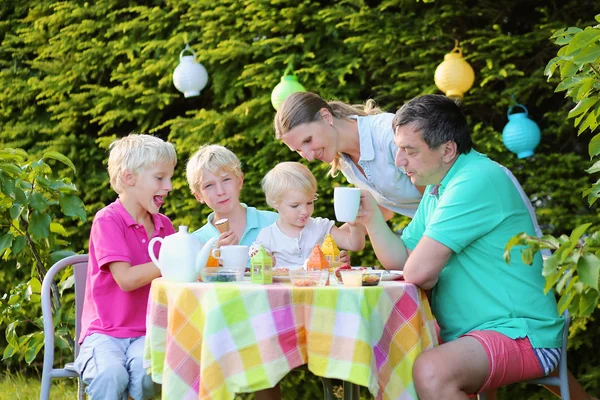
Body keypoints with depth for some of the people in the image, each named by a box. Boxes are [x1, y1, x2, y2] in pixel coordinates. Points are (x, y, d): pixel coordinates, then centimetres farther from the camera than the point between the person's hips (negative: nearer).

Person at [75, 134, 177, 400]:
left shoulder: (164, 225, 12)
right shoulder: (107, 221, -8)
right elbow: (126, 279, -18)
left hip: (146, 333, 4)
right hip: (104, 332, -4)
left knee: (146, 370, -30)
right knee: (110, 375, -34)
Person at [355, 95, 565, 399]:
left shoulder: (478, 181, -20)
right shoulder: (437, 188, 14)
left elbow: (418, 273, -23)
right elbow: (400, 261, 15)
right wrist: (372, 218, 0)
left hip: (522, 338, -10)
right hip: (464, 334, 10)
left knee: (430, 372, -34)